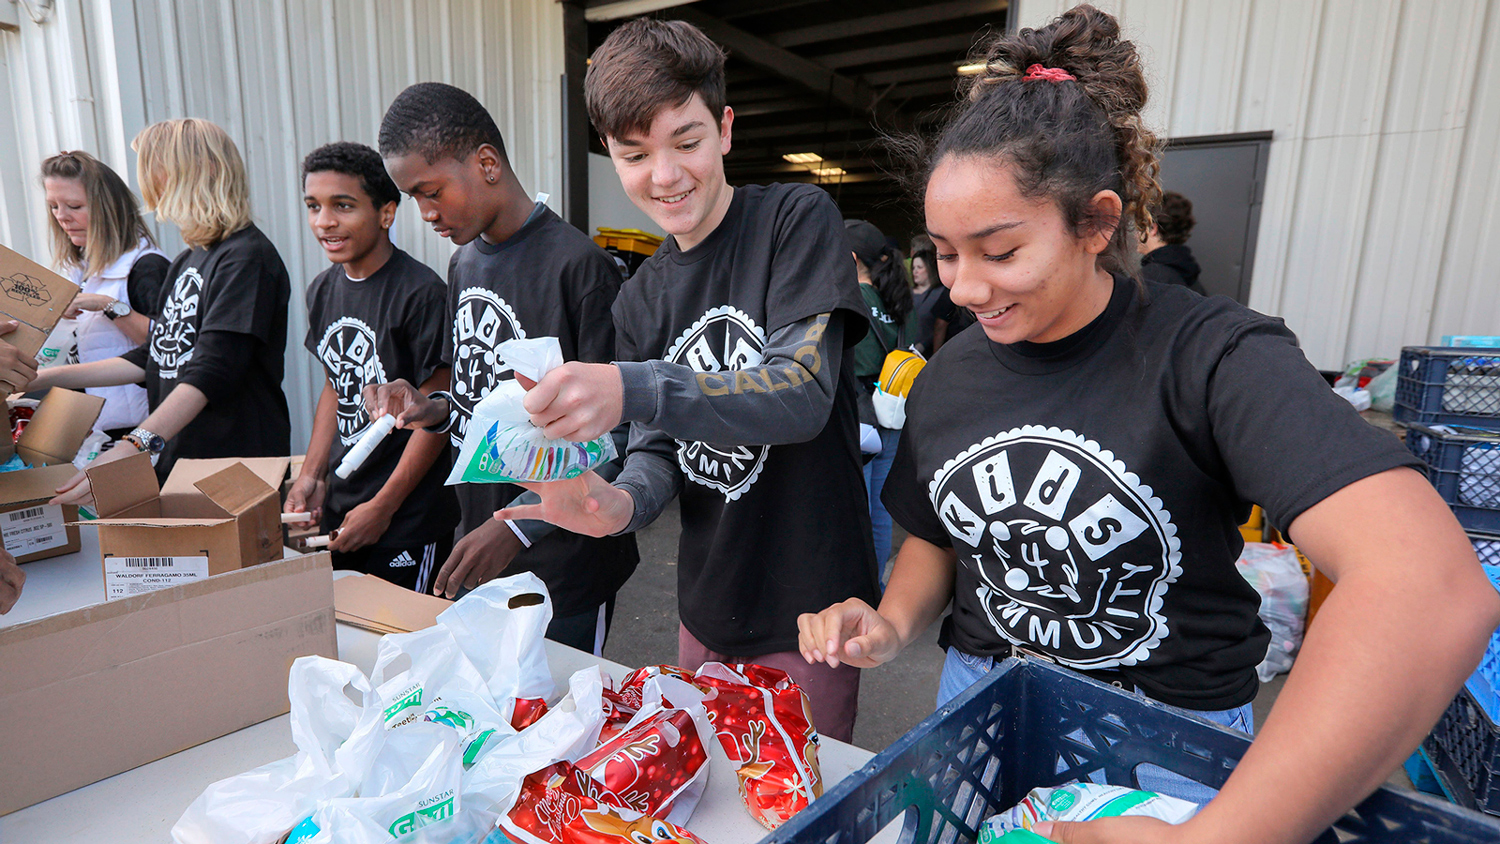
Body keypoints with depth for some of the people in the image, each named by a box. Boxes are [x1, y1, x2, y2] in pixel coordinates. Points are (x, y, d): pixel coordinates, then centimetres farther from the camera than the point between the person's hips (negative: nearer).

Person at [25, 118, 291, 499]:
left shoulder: (247, 257, -13)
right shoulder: (186, 261, 16)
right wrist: (44, 378, 19)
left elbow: (213, 371, -23)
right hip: (176, 460, 8)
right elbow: (156, 357, 22)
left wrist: (136, 445, -31)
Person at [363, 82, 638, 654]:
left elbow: (616, 438, -19)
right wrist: (431, 410, -1)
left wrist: (519, 528, -24)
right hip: (479, 556, 7)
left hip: (560, 569, -7)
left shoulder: (579, 266, -17)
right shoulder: (463, 266, 10)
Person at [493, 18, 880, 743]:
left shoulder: (797, 220, -10)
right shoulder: (639, 301, 6)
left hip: (811, 606, -5)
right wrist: (620, 503, -20)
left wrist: (631, 389, -34)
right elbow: (658, 451, 3)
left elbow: (804, 394, -21)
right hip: (707, 609, 6)